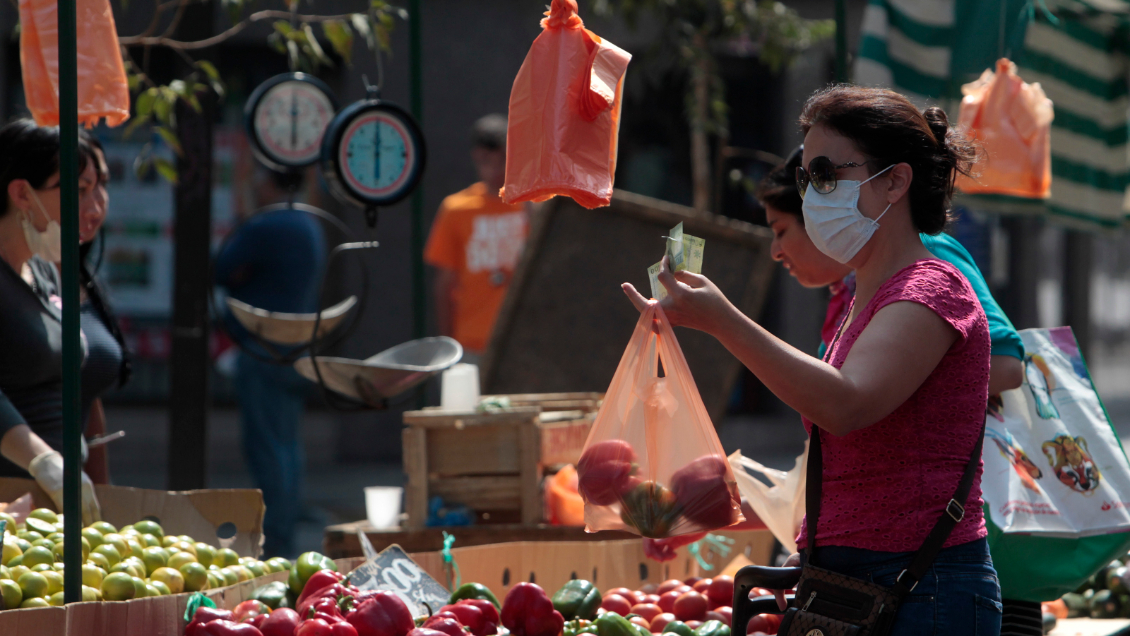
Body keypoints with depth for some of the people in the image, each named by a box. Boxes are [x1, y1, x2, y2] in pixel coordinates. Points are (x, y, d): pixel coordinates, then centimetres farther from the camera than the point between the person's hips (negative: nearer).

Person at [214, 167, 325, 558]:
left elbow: (222, 272, -10)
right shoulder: (310, 225, 14)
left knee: (267, 447, -8)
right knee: (289, 444, 13)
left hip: (264, 352, -9)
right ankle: (286, 537, 17)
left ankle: (273, 544, -10)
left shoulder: (263, 227, -16)